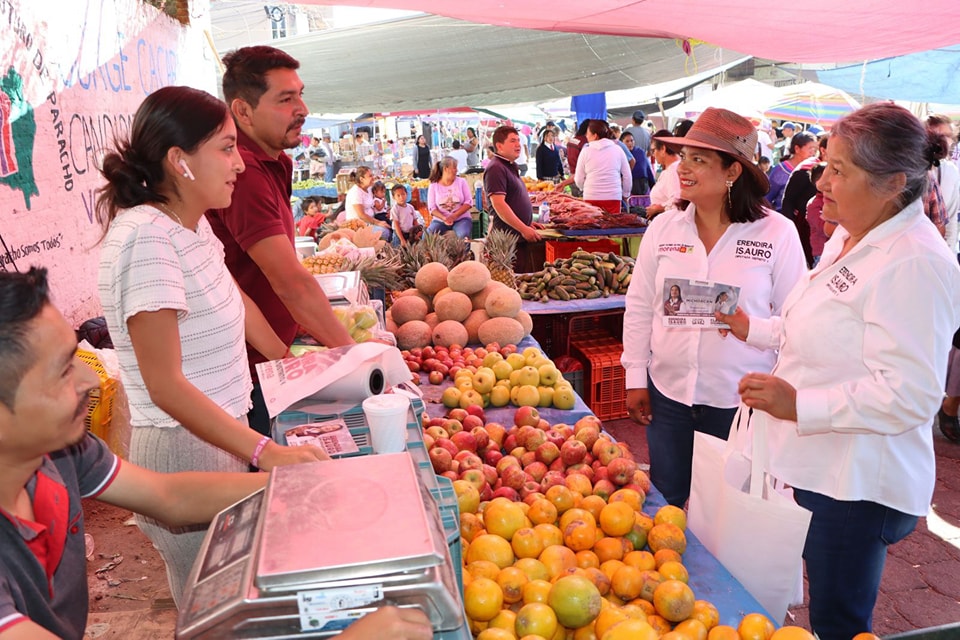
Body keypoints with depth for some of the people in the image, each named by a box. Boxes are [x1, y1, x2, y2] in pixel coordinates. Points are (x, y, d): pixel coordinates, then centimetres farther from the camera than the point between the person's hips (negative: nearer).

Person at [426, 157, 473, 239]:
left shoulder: (461, 182, 4)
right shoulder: (434, 185, 3)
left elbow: (469, 202, -2)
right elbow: (432, 208, -2)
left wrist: (454, 216, -16)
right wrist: (444, 218, -22)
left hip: (461, 219, 0)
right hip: (440, 220, 1)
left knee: (463, 236, -34)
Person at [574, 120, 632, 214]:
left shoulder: (586, 151, 2)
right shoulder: (618, 150, 6)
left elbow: (579, 180, 5)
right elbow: (627, 176, 9)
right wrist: (625, 193, 23)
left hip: (591, 198, -1)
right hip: (613, 197, 1)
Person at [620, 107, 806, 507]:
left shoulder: (777, 233, -8)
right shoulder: (663, 227, 0)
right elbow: (638, 308, 5)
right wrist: (635, 378, 3)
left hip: (741, 400, -2)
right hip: (667, 392, 3)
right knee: (664, 502, 15)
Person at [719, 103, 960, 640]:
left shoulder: (915, 264, -23)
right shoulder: (851, 239, 9)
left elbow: (908, 395, -28)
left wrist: (799, 404, -30)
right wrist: (753, 329, 15)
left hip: (857, 488, -9)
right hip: (818, 468, 9)